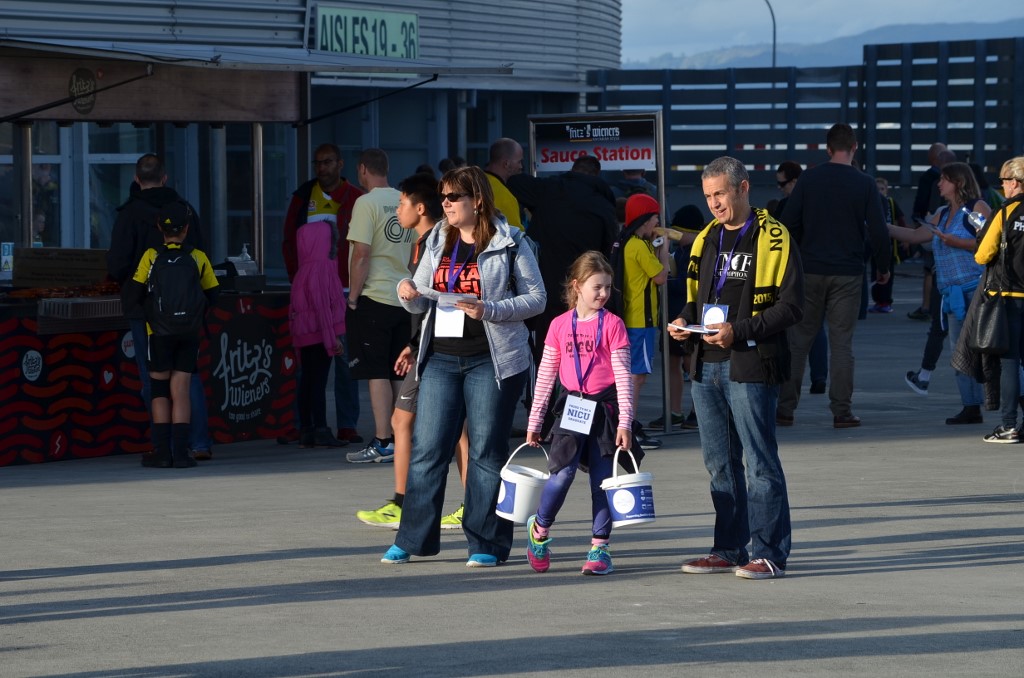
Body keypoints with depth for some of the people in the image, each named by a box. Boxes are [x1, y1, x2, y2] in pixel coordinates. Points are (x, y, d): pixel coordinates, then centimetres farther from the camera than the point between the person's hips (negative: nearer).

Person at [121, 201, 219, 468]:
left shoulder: (151, 257, -5)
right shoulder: (199, 258, -2)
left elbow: (132, 298, -6)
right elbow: (212, 296, 5)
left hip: (159, 333, -1)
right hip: (190, 334, 1)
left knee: (159, 391, 7)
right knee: (180, 391, 2)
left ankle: (162, 450, 3)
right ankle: (181, 451, -4)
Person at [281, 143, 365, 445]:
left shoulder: (356, 200, 3)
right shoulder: (303, 197, 10)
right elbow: (289, 241, 12)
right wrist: (297, 281, 2)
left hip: (344, 291, -2)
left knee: (345, 358, 0)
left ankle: (347, 425, 3)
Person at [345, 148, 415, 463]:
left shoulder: (366, 203, -10)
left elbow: (362, 254, -16)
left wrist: (353, 296, -9)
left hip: (374, 297, -7)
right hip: (405, 299, 7)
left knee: (377, 373, -6)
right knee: (399, 374, 11)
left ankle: (383, 443, -9)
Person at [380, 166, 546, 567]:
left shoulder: (508, 243, -2)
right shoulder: (438, 241, 14)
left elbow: (536, 297, -4)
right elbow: (422, 301, 19)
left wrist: (490, 310, -17)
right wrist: (409, 294, -5)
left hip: (491, 360, -5)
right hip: (440, 357, 5)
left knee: (487, 451, 1)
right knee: (427, 448, 1)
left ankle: (486, 544, 7)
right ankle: (412, 540, 7)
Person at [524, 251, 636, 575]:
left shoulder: (612, 324, -1)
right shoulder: (560, 325, 5)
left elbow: (623, 374, -3)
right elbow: (545, 375, 10)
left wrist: (625, 421, -10)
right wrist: (534, 421, 10)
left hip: (604, 407, -1)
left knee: (602, 480, 2)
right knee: (562, 473, -13)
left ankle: (599, 548, 10)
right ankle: (539, 528, 11)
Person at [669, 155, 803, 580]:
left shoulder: (774, 239, -6)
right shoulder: (706, 239, 16)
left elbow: (790, 306, -11)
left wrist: (739, 331, -19)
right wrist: (685, 322, 5)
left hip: (750, 366, -7)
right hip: (706, 366, 7)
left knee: (760, 461, -5)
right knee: (720, 463, 12)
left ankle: (769, 553, -2)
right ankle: (728, 550, 19)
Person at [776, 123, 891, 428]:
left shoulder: (809, 179, -1)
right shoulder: (864, 184, -4)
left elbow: (789, 223, 0)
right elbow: (878, 231, -3)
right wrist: (883, 267, 10)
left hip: (810, 270, 1)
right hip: (848, 274, -1)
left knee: (799, 339, 8)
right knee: (841, 342, 2)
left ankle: (786, 407, 7)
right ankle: (841, 411, 1)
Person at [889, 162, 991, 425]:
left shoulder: (977, 208, -5)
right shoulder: (943, 214, 22)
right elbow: (916, 235, 27)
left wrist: (955, 242, -18)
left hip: (976, 290, -9)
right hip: (954, 293, 9)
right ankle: (971, 407, 10)